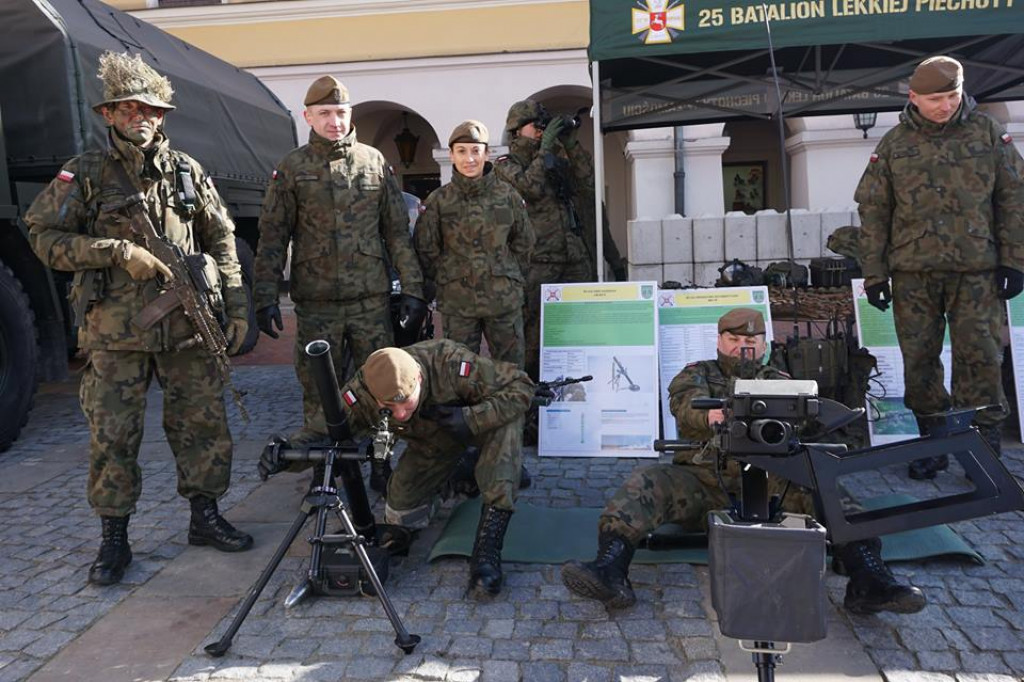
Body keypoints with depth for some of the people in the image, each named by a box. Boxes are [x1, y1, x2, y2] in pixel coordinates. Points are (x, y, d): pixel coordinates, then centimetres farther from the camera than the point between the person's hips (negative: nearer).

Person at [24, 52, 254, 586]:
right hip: (114, 332, -2)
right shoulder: (86, 173, 2)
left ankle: (205, 517, 25)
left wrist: (237, 306, 6)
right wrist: (120, 252, -14)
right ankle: (114, 540, 18)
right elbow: (45, 236, -2)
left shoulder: (187, 171, 10)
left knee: (203, 425, 8)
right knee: (112, 437, 3)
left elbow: (222, 241, 13)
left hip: (187, 327, 3)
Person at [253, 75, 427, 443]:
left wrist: (413, 289, 1)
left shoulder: (375, 162, 7)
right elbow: (272, 236, 3)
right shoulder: (292, 168, 4)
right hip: (316, 302, -1)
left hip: (372, 299, 1)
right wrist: (266, 297, -4)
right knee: (318, 387, 6)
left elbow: (398, 232, 7)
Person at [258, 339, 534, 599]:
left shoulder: (451, 363, -40)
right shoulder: (361, 392, -31)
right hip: (431, 441, 3)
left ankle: (487, 549, -35)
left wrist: (472, 419, -43)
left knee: (506, 425, -37)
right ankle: (455, 482, 26)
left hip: (476, 422, -3)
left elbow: (521, 386, -32)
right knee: (401, 515, -6)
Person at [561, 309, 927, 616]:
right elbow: (687, 406, -5)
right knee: (644, 485, -26)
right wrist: (709, 416, -32)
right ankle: (609, 573, -41)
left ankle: (869, 584, -35)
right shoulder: (697, 374, 19)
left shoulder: (778, 381, 24)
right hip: (702, 476, -1)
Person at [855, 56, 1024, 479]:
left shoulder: (987, 134, 6)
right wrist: (874, 274, 1)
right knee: (918, 359, 5)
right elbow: (873, 212, 5)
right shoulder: (894, 145, 5)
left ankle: (983, 442, 12)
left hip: (977, 270, -1)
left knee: (980, 356, -1)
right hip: (913, 273, 1)